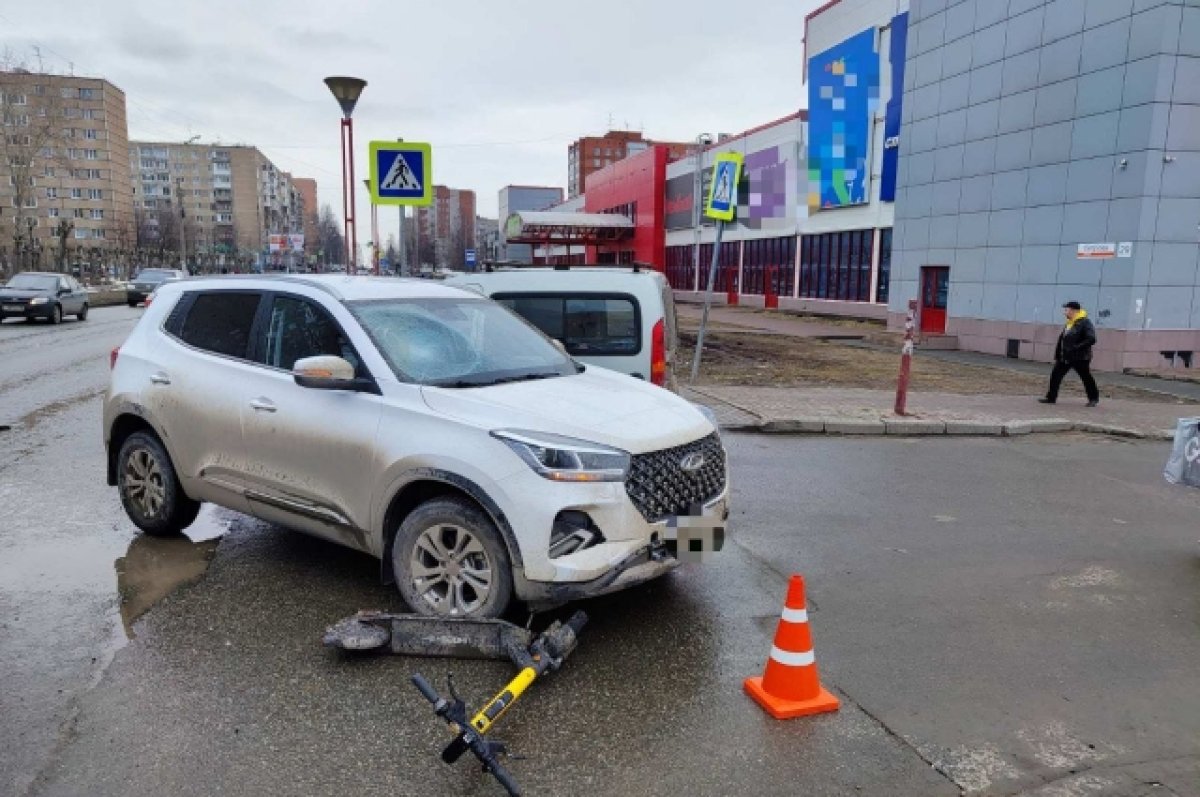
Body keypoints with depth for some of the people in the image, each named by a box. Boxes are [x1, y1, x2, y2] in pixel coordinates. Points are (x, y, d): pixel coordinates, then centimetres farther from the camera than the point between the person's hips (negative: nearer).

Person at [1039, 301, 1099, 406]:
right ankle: (1051, 397, 7)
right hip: (1065, 357, 8)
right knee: (1055, 375, 1)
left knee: (1086, 378, 6)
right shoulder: (1069, 323, 12)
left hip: (1080, 358, -8)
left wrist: (1077, 347, -25)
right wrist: (1057, 356, 16)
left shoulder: (1085, 322, -14)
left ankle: (1093, 398, 21)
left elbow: (1091, 339, -22)